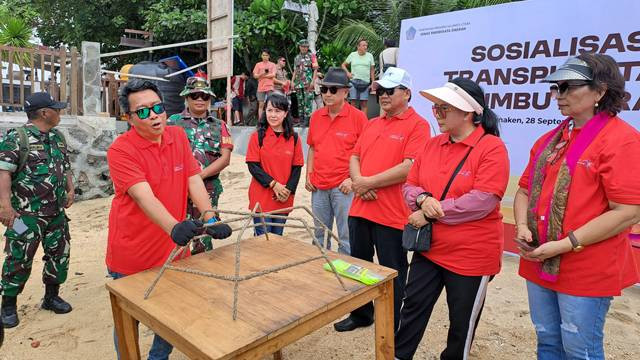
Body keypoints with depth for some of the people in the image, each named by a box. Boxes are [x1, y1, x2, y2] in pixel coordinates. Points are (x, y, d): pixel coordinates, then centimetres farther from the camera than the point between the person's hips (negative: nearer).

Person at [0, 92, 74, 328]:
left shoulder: (58, 137, 11)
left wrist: (70, 189, 7)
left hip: (57, 212, 7)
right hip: (26, 214, -6)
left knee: (60, 254, 12)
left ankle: (51, 296, 29)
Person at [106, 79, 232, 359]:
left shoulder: (178, 136, 0)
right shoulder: (120, 150, -17)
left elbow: (194, 179, -6)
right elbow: (144, 197, -30)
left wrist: (210, 218, -20)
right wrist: (174, 226, -46)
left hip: (173, 249, 5)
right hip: (131, 257, -4)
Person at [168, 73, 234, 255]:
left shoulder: (219, 126, 8)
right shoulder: (173, 122, 4)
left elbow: (225, 158, -1)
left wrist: (200, 174, -12)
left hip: (209, 190, 2)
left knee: (204, 238, 9)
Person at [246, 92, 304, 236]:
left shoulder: (293, 138, 3)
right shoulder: (258, 136, -4)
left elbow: (297, 167, 4)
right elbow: (253, 165, -7)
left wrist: (289, 189, -8)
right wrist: (273, 184, -15)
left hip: (283, 199, 3)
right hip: (261, 199, -2)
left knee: (278, 238, 15)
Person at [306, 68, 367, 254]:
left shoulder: (357, 116, -7)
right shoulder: (316, 116, 8)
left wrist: (353, 179, -13)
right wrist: (309, 175, 9)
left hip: (343, 187, -5)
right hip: (318, 186, 5)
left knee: (346, 237, 1)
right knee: (320, 235, 17)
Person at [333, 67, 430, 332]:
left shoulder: (417, 125, -8)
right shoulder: (372, 124, 15)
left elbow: (410, 167, -19)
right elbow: (355, 157, 15)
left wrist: (370, 182, -15)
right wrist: (358, 180, -6)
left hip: (392, 214, -7)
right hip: (360, 208, 8)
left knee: (392, 272, 8)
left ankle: (392, 327, 27)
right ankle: (361, 315, 40)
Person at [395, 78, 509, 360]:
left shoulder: (492, 147, -15)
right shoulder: (433, 144, 4)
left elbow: (482, 201, -25)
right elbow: (409, 186, 6)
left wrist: (431, 213, -20)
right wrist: (423, 199, -17)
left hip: (471, 255, -5)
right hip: (429, 247, 6)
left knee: (462, 323, 15)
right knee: (412, 308, 16)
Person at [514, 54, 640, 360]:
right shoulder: (550, 140, 10)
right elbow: (525, 189, 14)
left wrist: (565, 245, -21)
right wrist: (522, 227, -4)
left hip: (587, 273, -6)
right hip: (540, 264, 7)